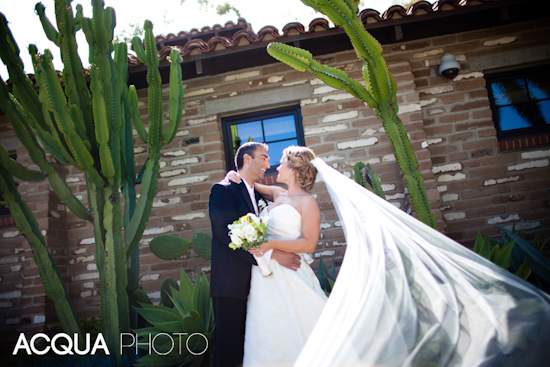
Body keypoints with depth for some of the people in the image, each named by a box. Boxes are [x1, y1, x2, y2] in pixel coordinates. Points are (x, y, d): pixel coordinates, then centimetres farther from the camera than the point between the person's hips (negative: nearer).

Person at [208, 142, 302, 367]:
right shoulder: (222, 190, -7)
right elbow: (228, 235, -19)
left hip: (255, 284, 7)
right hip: (231, 284, -7)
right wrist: (272, 255, -22)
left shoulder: (258, 195, 17)